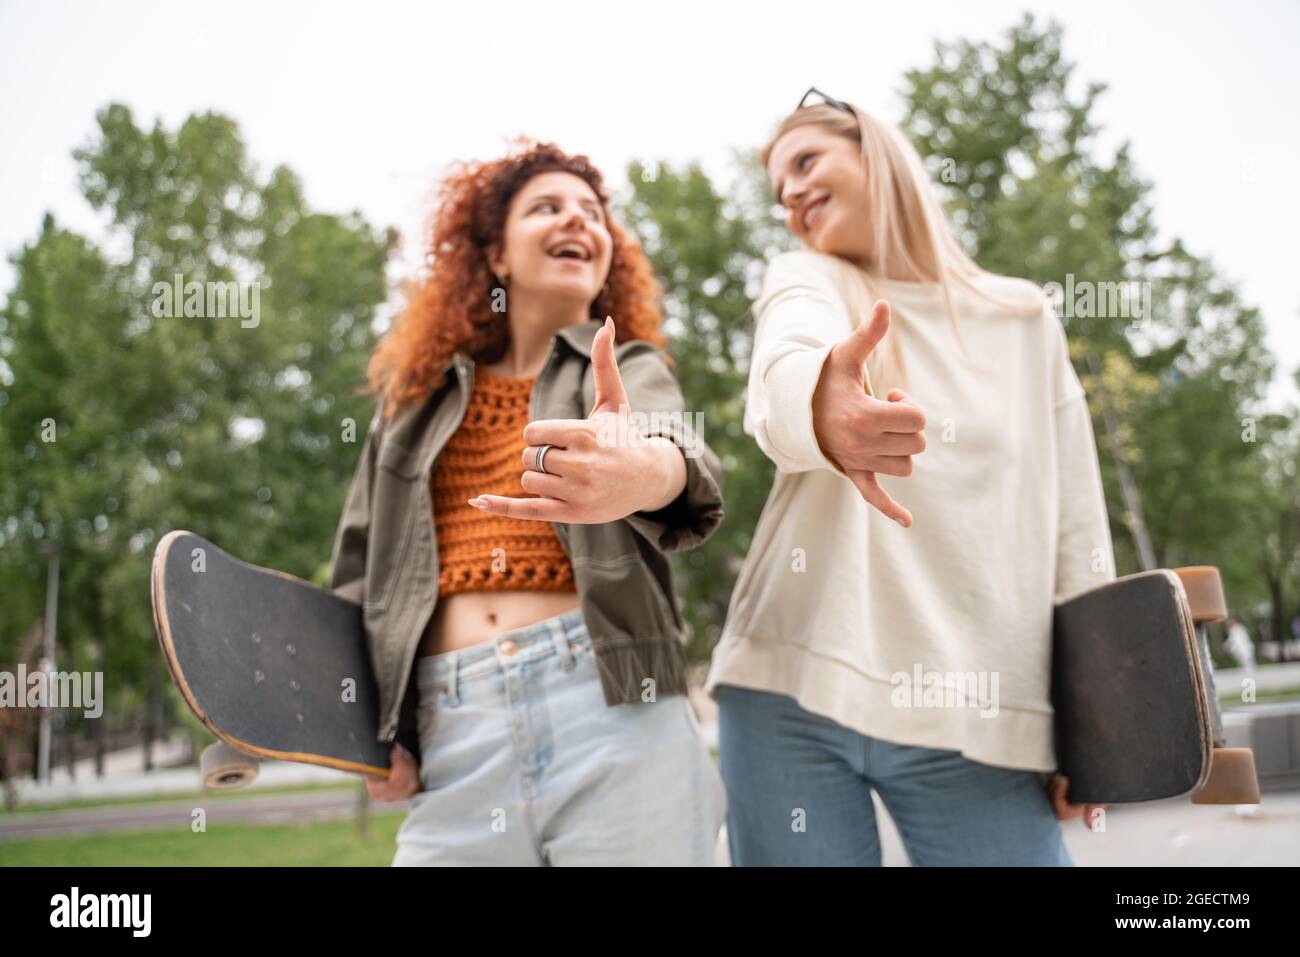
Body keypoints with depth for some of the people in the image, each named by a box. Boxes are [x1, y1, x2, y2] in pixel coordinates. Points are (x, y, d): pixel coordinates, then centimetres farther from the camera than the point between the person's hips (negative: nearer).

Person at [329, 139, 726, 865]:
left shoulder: (633, 369, 9)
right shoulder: (417, 393, 16)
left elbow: (678, 449, -16)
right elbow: (360, 574, 20)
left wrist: (648, 474, -41)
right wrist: (372, 728, 7)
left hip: (611, 707, -2)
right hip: (450, 739, 2)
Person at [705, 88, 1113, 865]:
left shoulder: (1025, 318, 10)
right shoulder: (803, 281, 6)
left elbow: (1076, 520, 11)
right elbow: (782, 370, -20)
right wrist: (819, 404, -44)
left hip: (976, 712, 1)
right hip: (793, 687, 0)